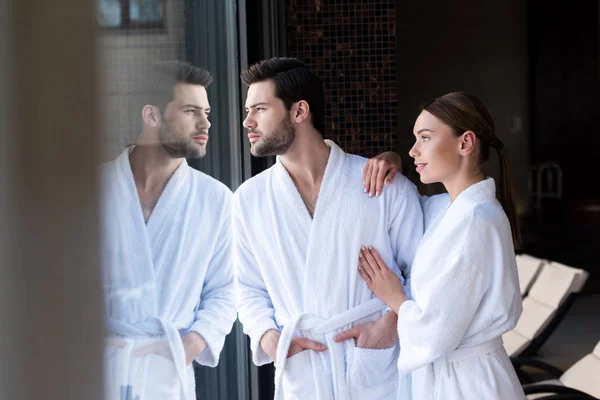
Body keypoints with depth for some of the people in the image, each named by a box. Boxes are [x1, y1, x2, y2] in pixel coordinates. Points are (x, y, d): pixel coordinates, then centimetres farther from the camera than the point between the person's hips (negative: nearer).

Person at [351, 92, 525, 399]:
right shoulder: (446, 207, 3)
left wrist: (395, 299, -5)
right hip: (440, 374, 8)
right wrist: (389, 164, 2)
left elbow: (434, 333, -25)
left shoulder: (475, 222, -23)